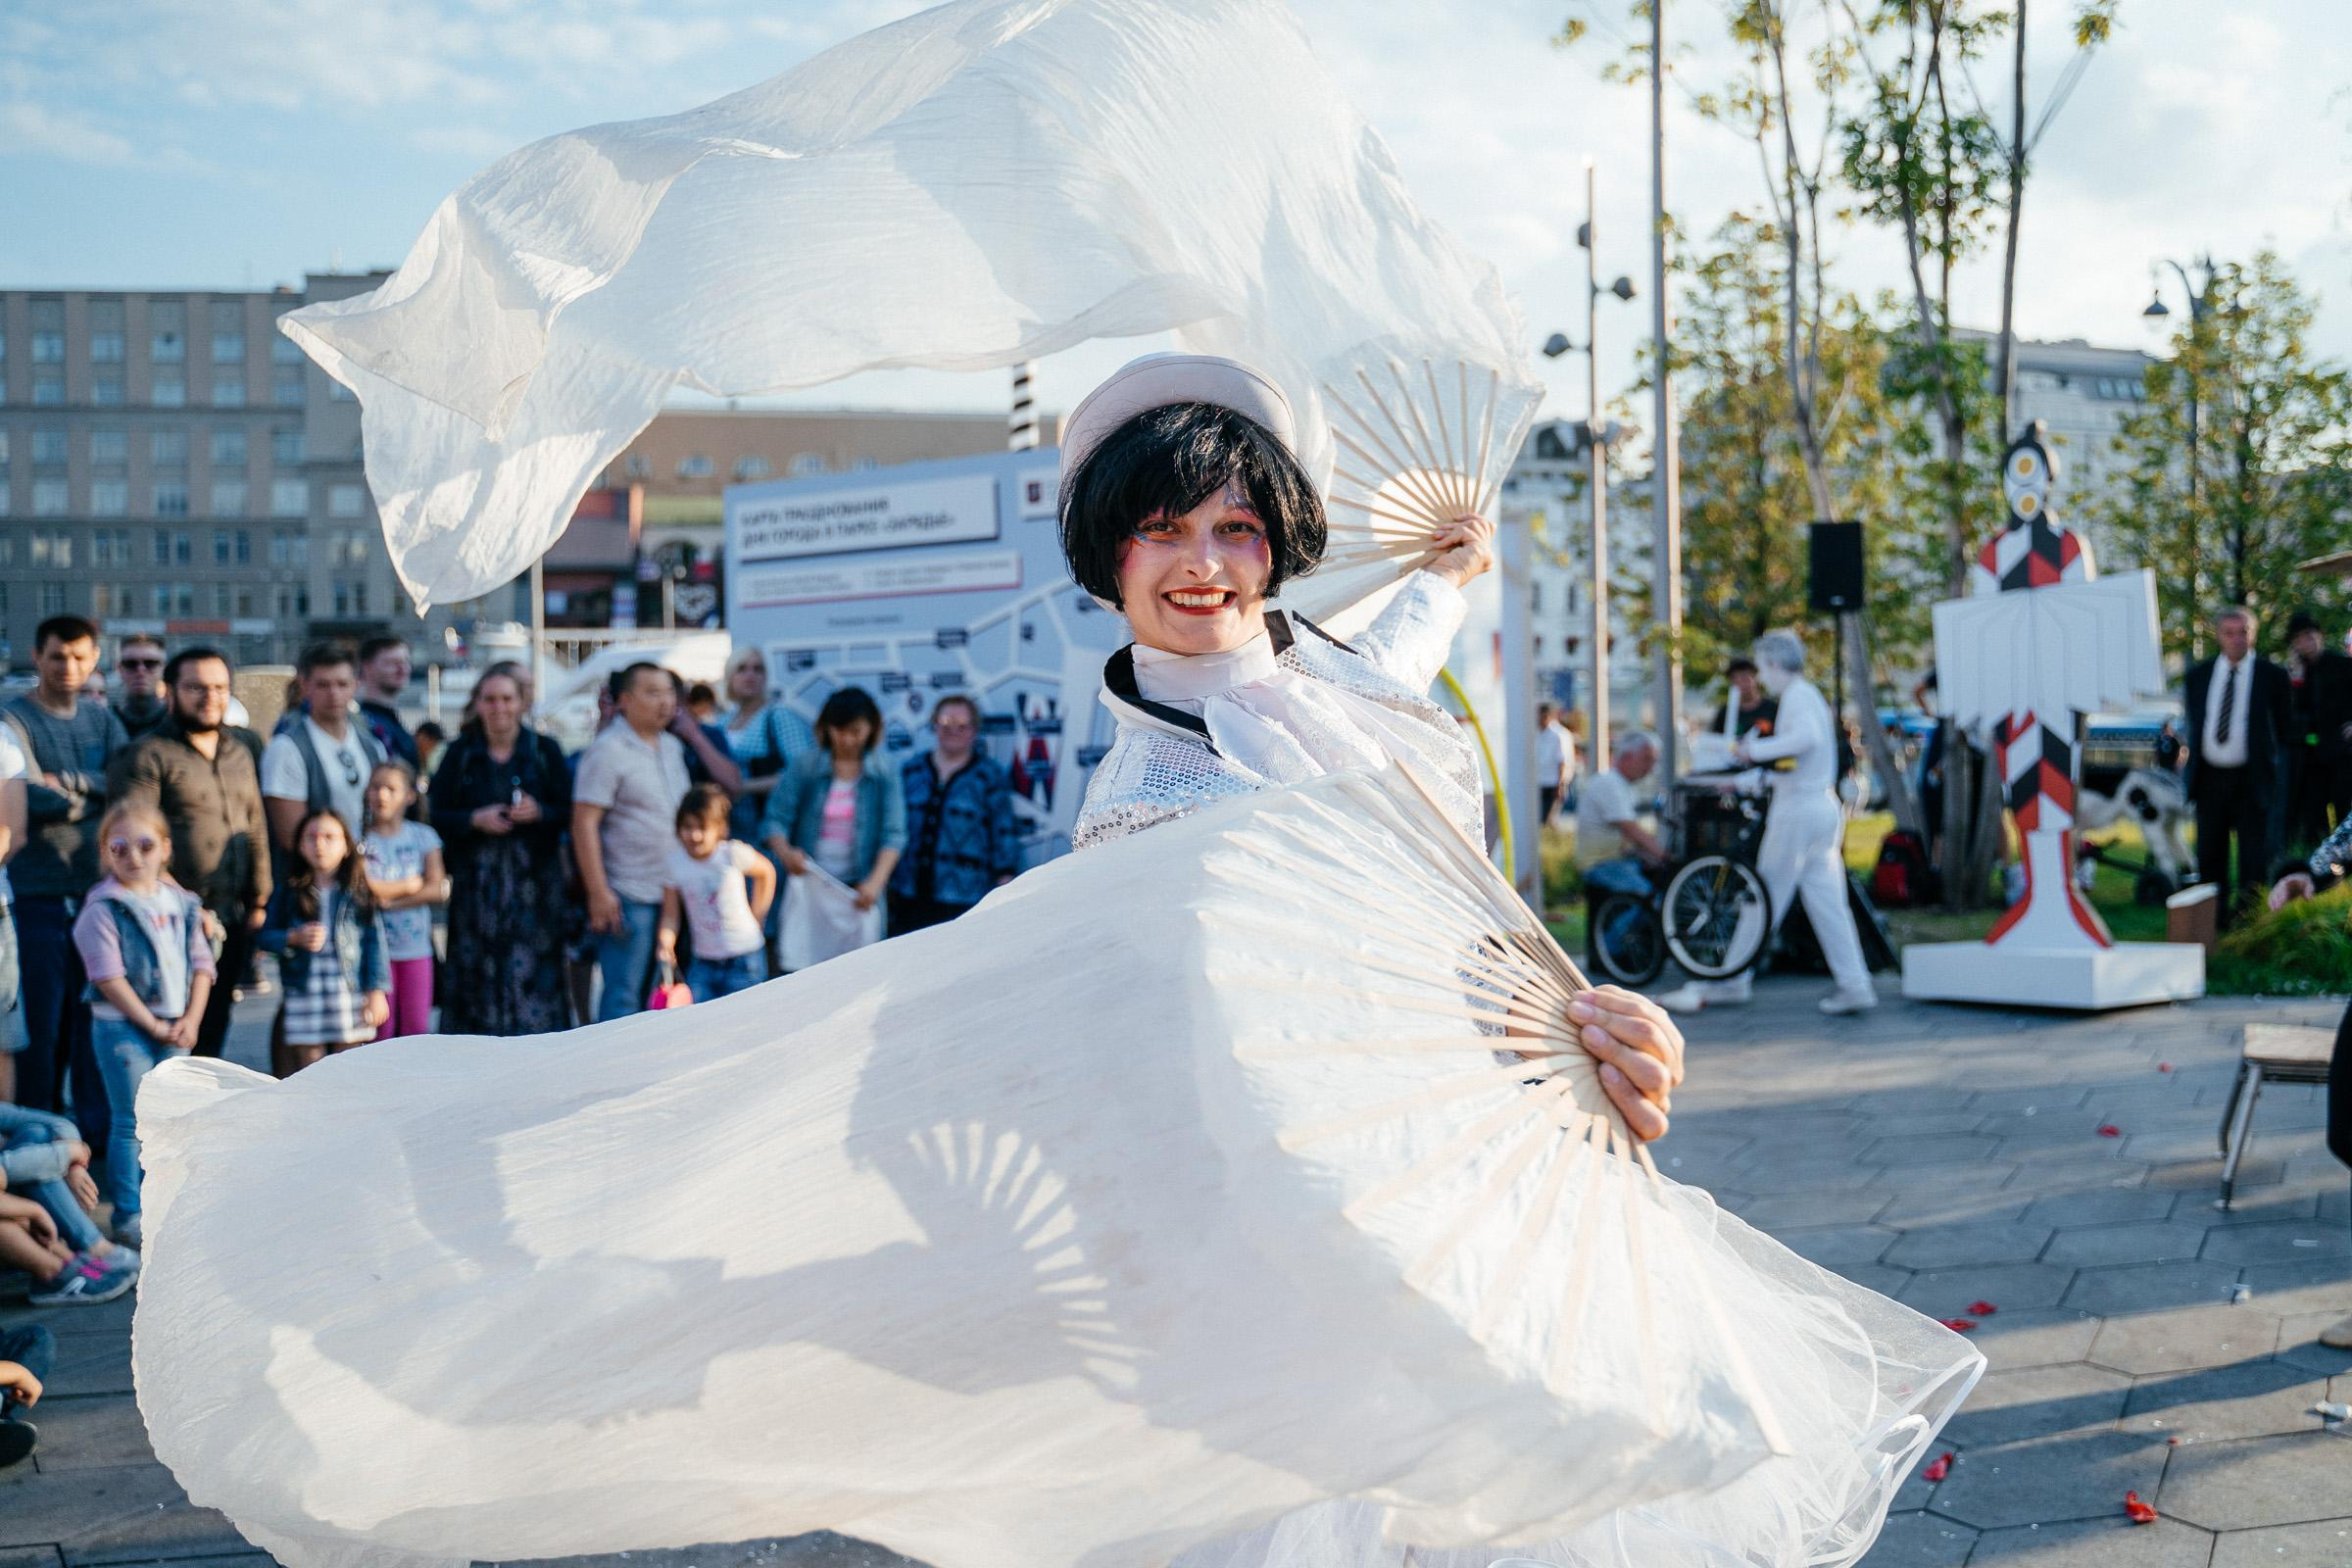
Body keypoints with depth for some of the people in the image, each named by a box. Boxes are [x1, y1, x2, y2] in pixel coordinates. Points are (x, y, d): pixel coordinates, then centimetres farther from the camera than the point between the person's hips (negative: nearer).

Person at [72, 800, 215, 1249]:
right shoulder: (104, 908, -9)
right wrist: (152, 1025, -14)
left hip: (176, 1029, 6)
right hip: (124, 1027, -6)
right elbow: (108, 977, -14)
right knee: (132, 1123, -3)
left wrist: (191, 1019, -4)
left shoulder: (181, 903, 8)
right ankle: (128, 1216, 5)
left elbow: (201, 964, 9)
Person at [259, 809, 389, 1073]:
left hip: (350, 993, -1)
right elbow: (266, 935, 7)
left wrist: (377, 991, -3)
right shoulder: (288, 890, 4)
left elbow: (374, 942, 2)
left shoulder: (359, 891, 1)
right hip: (303, 996, 1)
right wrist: (295, 938, -14)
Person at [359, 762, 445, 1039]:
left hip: (417, 947, 2)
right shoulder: (360, 839, -3)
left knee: (417, 1025, 3)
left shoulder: (423, 836, 5)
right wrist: (413, 884, -6)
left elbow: (439, 890, -5)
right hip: (375, 946, -2)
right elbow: (365, 889, -15)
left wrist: (389, 899, -11)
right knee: (381, 1026, -1)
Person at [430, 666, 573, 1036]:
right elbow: (437, 816, 6)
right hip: (476, 878, 1)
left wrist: (540, 812, -14)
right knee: (479, 973, -2)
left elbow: (570, 812, 4)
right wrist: (475, 819, -11)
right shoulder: (461, 754, 8)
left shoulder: (545, 751, 6)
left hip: (534, 877, -1)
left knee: (533, 970, -5)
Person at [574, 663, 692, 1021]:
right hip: (628, 897, -8)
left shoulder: (673, 746, 13)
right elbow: (584, 824, -15)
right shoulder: (607, 751, -10)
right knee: (623, 994, -5)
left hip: (673, 893, 8)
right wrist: (598, 893, -19)